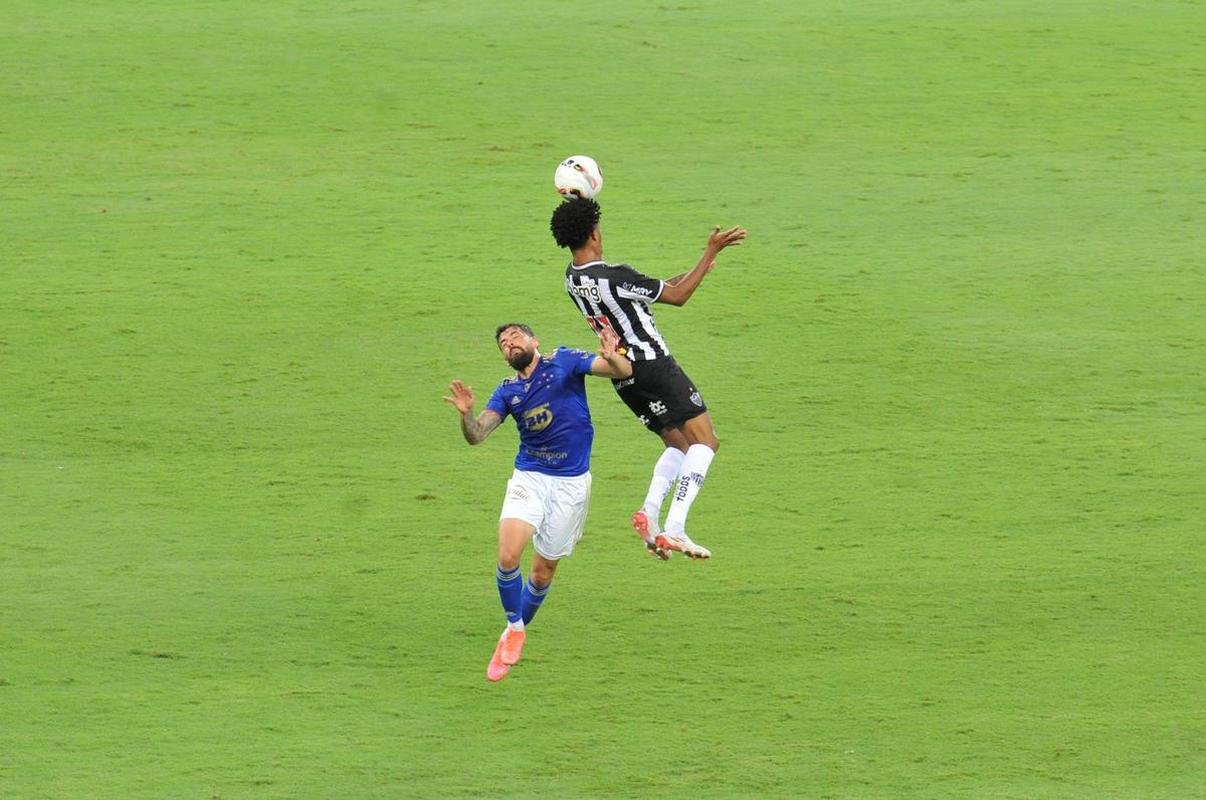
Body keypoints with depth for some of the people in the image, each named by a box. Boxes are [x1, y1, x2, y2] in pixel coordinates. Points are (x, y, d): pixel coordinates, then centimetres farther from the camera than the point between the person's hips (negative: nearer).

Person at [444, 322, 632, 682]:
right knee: (508, 557, -18)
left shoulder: (563, 362, -2)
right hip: (529, 477, 2)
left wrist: (612, 357, -33)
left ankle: (517, 632, 27)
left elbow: (623, 371, -9)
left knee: (543, 571, 4)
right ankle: (513, 629, 4)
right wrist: (466, 414, -25)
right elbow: (476, 435, -2)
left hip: (571, 483, -2)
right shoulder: (507, 392, 6)